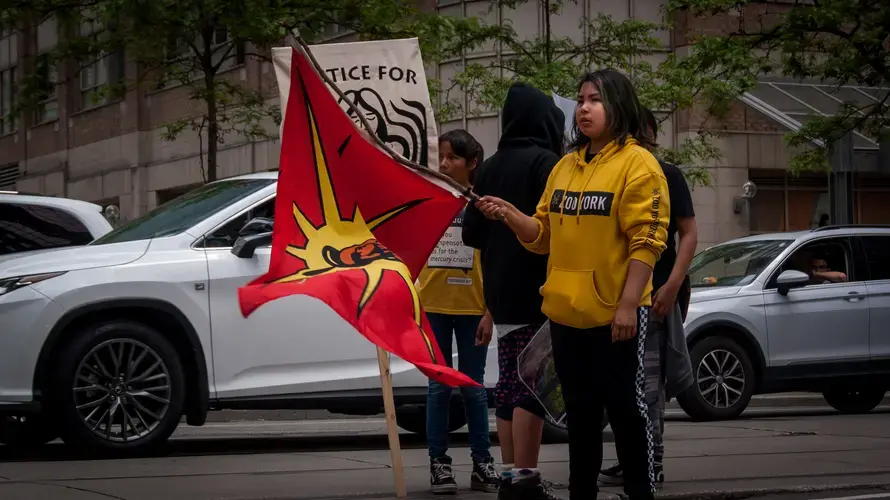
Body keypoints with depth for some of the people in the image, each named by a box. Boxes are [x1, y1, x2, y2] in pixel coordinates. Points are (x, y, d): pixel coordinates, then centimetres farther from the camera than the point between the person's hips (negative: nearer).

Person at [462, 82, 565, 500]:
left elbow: (472, 233, 14)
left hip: (501, 293, 7)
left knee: (509, 385, 10)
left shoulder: (490, 168, 12)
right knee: (532, 386, -7)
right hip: (536, 293, -7)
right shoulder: (545, 162, -10)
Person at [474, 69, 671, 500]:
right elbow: (545, 236, 13)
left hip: (614, 314, -6)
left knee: (625, 408, 1)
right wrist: (509, 215, -6)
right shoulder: (565, 166, 12)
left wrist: (628, 304, -19)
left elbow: (647, 240, -13)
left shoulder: (637, 162, -8)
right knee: (579, 411, 14)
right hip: (566, 312, 6)